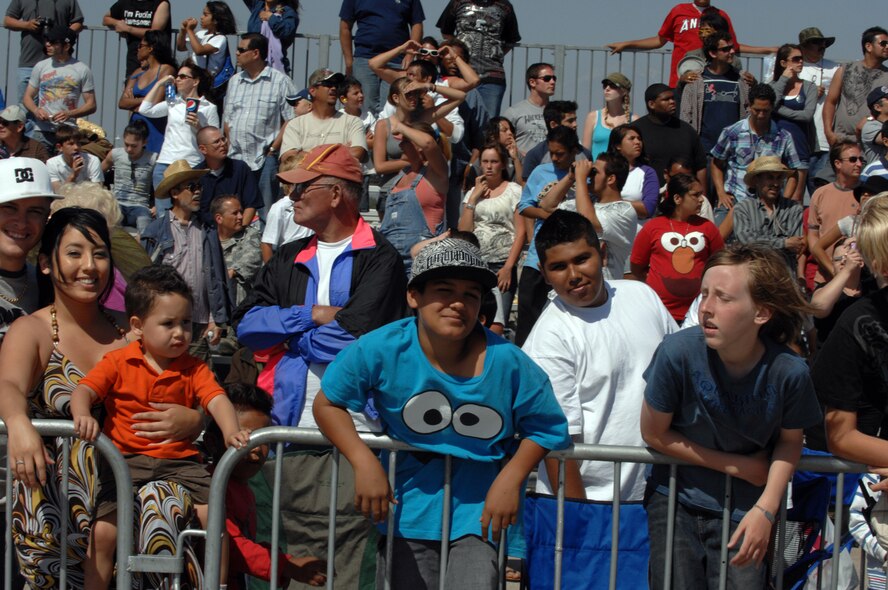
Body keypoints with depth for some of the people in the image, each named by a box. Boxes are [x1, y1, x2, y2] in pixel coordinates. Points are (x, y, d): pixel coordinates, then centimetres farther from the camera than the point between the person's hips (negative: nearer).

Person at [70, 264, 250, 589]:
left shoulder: (194, 369, 5)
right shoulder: (118, 363, 1)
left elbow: (217, 399, -8)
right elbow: (84, 389, -8)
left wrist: (231, 431, -29)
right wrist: (82, 415, -32)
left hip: (179, 461, 2)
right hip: (125, 460, -1)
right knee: (103, 531, -15)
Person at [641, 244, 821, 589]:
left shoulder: (789, 371, -19)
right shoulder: (678, 352, -24)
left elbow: (790, 441, 0)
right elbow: (653, 433, -10)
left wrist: (765, 510, -13)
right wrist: (734, 465, -8)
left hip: (743, 510, 1)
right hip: (677, 498, -1)